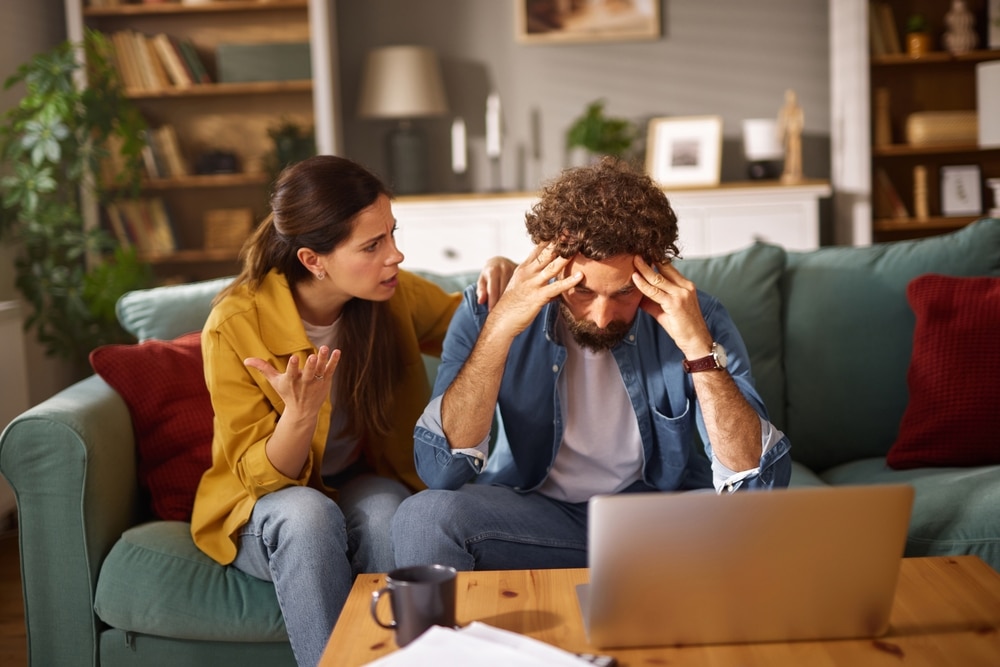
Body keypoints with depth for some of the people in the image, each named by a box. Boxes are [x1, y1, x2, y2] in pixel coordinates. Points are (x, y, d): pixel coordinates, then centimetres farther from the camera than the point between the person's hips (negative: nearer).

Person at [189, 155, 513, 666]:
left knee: (385, 508, -31)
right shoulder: (234, 326, -21)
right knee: (307, 513, -35)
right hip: (268, 506, -2)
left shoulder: (395, 295, -11)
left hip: (366, 488, 3)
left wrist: (498, 280, -14)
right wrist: (300, 413, -38)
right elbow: (261, 476, -16)